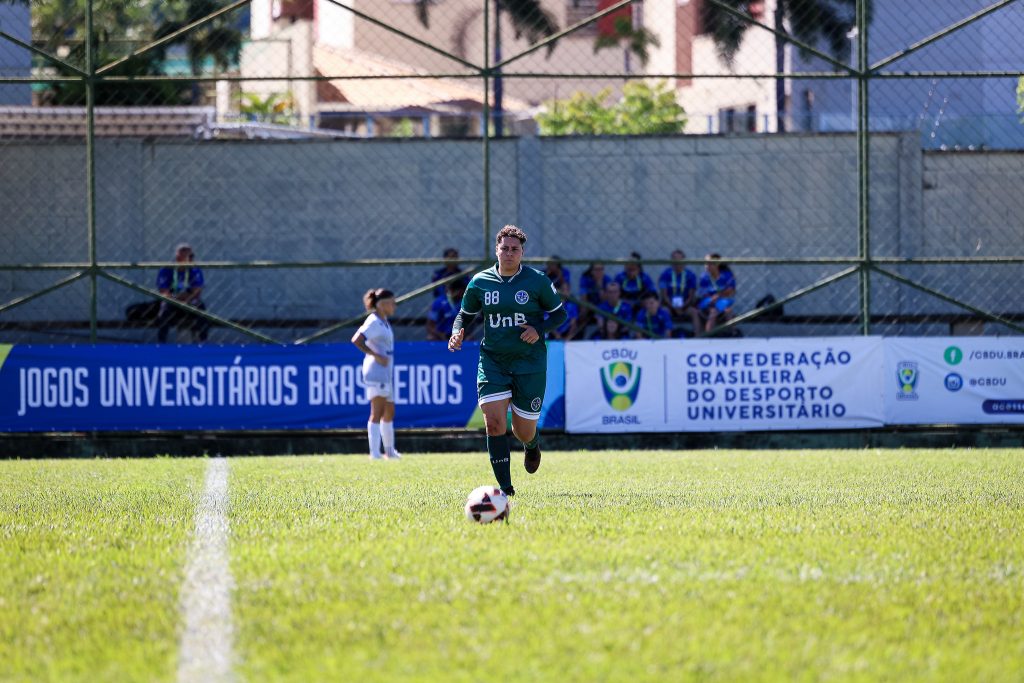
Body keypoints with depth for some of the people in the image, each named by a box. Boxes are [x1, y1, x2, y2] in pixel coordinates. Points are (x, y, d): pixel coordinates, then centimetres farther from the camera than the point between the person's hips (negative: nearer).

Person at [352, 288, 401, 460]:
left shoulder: (384, 322, 15)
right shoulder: (374, 322, -13)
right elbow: (356, 340, -25)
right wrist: (376, 356, -25)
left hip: (386, 373, 10)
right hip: (376, 373, -10)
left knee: (389, 413, 17)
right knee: (377, 413, -10)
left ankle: (390, 451, 27)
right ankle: (374, 452, -12)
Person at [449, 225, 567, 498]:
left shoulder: (537, 281, -3)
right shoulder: (479, 282, 2)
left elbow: (559, 313, 5)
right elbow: (465, 313, 15)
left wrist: (539, 329, -14)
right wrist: (458, 332, -7)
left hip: (530, 363, -1)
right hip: (492, 362, 1)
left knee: (524, 432, 3)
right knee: (494, 422, -16)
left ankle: (532, 445, 44)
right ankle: (505, 488, -9)